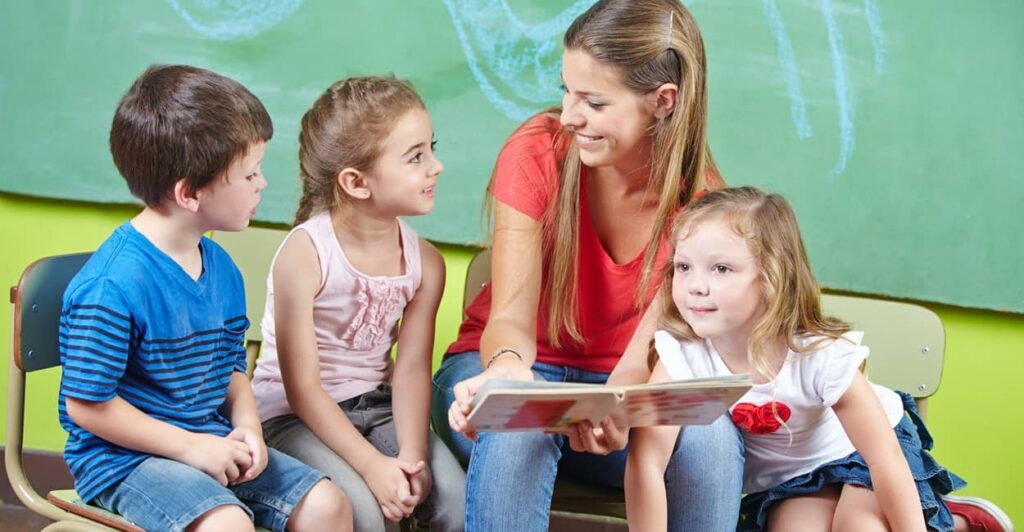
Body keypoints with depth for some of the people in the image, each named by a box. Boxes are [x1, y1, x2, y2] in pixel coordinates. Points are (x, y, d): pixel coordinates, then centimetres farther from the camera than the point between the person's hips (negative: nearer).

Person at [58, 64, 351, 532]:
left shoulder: (221, 269, 5)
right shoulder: (112, 287, -22)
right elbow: (85, 404, -19)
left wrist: (247, 426, -5)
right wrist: (189, 446, -17)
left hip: (210, 440, 8)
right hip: (124, 457, -8)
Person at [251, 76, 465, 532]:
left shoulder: (424, 261, -4)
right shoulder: (304, 254, -21)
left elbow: (410, 367, -10)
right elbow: (302, 388, -20)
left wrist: (412, 455, -26)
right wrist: (373, 465, -26)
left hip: (376, 407, 5)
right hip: (292, 414, -5)